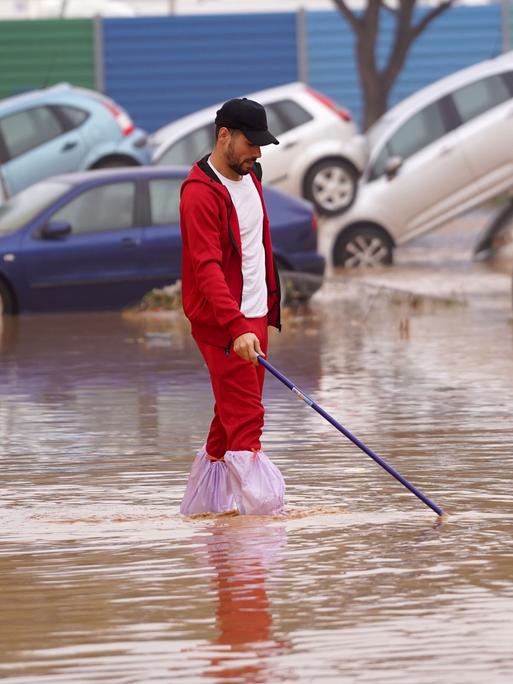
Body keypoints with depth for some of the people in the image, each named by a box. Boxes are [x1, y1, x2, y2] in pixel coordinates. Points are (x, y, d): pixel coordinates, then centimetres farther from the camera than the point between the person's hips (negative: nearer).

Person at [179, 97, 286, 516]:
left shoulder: (250, 176, 12)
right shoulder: (201, 193, -18)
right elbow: (207, 267, -27)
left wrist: (270, 302, 23)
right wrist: (236, 327, -36)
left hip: (254, 316, 9)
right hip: (221, 323, -9)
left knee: (234, 413, 13)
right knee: (245, 417, -13)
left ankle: (202, 504, 21)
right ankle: (262, 506, -17)